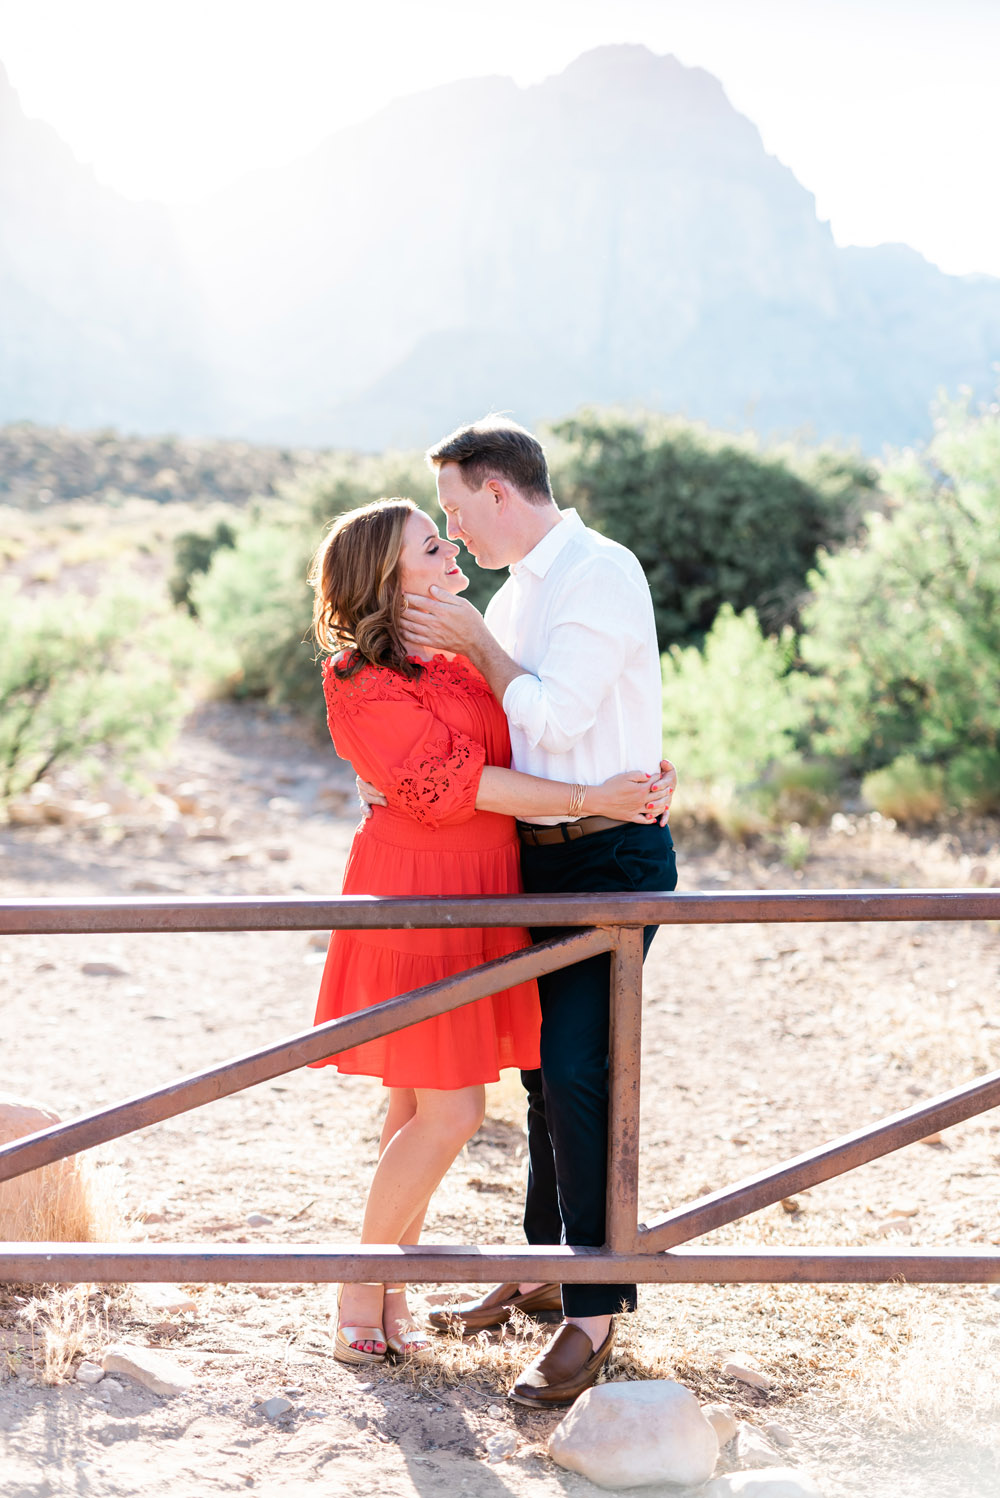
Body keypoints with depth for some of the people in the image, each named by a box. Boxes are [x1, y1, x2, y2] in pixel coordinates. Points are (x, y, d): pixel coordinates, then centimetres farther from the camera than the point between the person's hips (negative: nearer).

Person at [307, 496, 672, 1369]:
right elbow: (454, 781, -18)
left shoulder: (455, 653, 13)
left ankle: (388, 1290, 22)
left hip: (475, 889, 8)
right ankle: (361, 1302, 7)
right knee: (448, 1112, -7)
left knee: (425, 1107, 12)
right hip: (419, 894, -8)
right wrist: (590, 799, -19)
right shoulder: (364, 681, -12)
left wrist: (634, 776, 4)